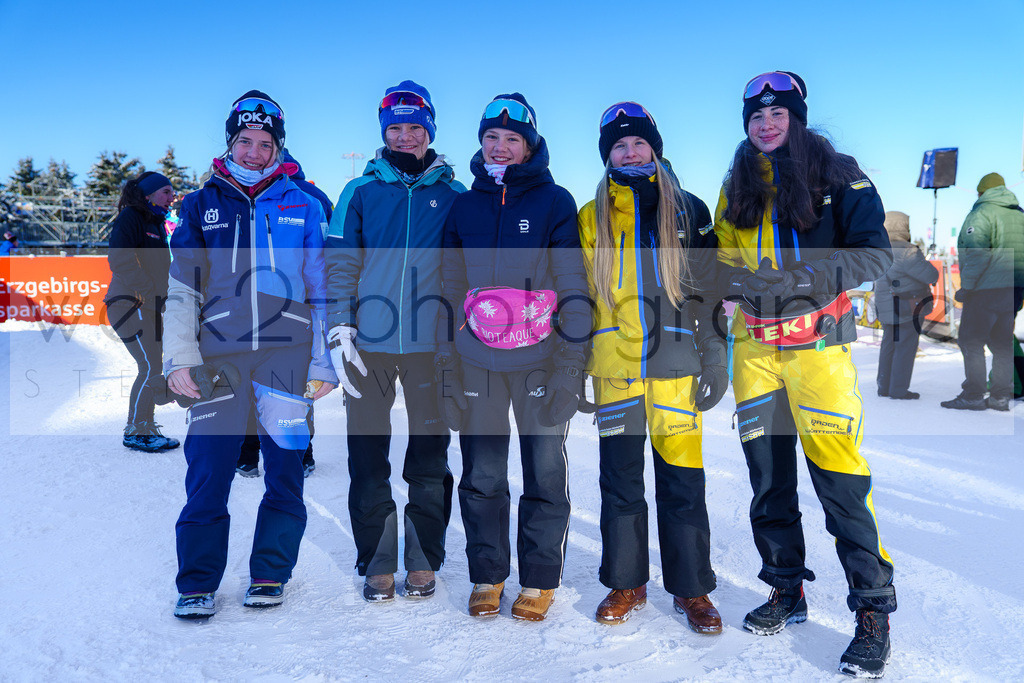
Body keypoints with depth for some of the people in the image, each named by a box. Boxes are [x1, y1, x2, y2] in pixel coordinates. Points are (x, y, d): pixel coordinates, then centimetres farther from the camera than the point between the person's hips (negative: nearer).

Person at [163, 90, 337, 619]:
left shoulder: (304, 207, 9)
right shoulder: (202, 206, 12)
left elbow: (323, 290, 7)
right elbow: (180, 289, 11)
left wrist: (323, 363, 2)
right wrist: (179, 358, 2)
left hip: (287, 356, 0)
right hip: (218, 357, 1)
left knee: (284, 471, 5)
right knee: (207, 473, 0)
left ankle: (270, 574, 21)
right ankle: (197, 583, 15)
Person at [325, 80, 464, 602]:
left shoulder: (453, 195, 8)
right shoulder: (360, 193, 8)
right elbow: (340, 264, 5)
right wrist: (339, 332, -5)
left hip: (431, 345, 0)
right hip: (369, 344, 1)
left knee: (430, 457, 7)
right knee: (368, 456, 5)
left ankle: (423, 561, 21)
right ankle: (376, 563, 19)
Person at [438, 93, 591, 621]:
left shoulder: (555, 202, 2)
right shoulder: (463, 206, 11)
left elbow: (572, 284, -2)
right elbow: (450, 286, 13)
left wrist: (570, 361, -9)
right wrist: (446, 361, 9)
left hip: (538, 358, -2)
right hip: (476, 359, 3)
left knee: (545, 471, 4)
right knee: (481, 475, 7)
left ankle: (539, 580, 20)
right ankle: (487, 576, 24)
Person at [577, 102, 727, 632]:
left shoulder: (687, 211, 9)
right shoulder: (590, 219, 12)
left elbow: (709, 291, 6)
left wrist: (714, 361, 0)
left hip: (675, 366, -1)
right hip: (614, 368, 2)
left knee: (682, 480, 1)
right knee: (620, 480, 7)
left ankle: (692, 588, 16)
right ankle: (625, 583, 22)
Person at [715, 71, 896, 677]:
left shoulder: (837, 174, 2)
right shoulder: (738, 187, 14)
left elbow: (876, 252, -5)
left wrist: (806, 278, -19)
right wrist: (750, 284, -8)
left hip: (817, 343, -4)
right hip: (756, 347, 4)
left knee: (840, 478, -9)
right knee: (768, 475, 8)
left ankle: (874, 610, 6)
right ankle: (786, 592, 24)